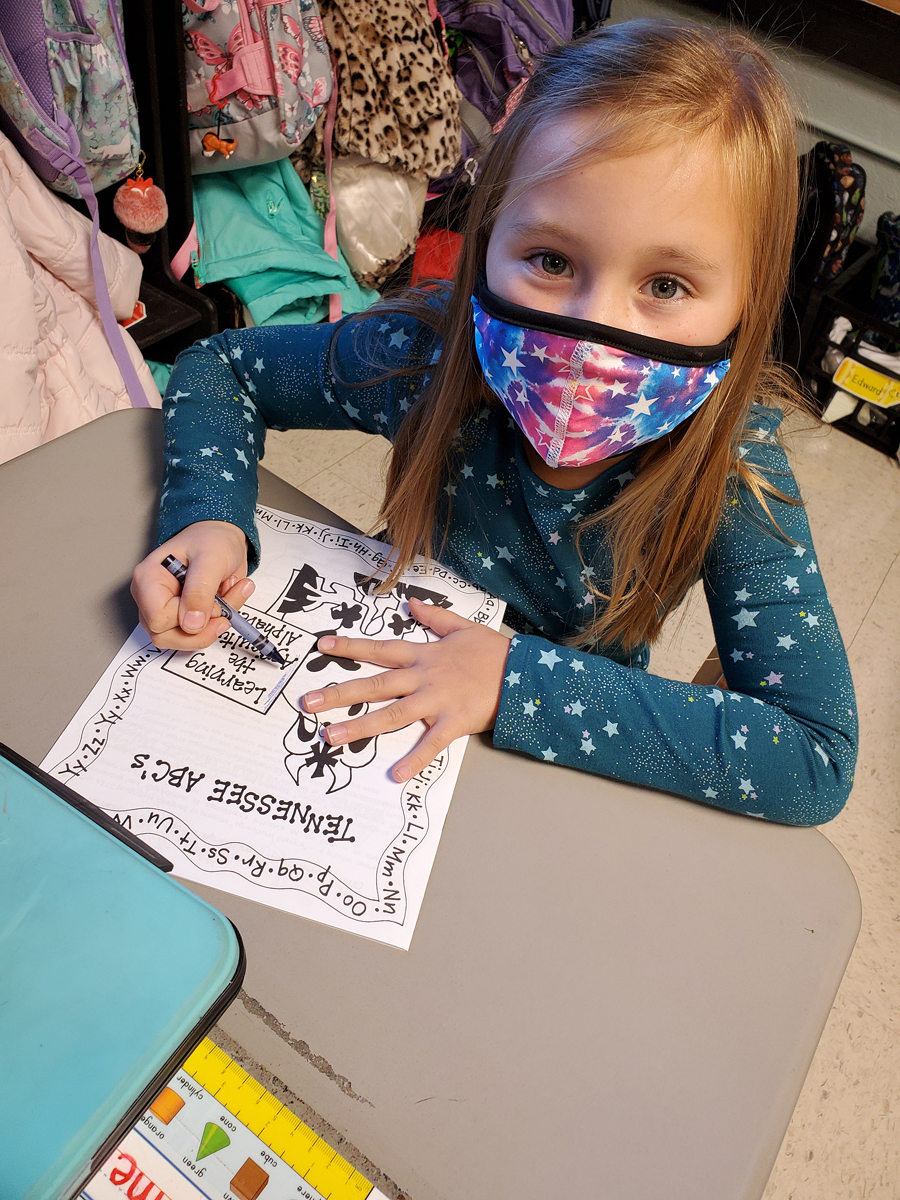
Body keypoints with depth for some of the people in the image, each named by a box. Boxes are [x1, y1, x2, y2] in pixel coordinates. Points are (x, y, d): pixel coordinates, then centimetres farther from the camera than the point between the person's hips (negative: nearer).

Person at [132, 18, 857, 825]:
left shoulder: (732, 466, -26)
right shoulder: (429, 351, -24)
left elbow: (820, 763, -30)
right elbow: (221, 367, -7)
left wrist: (525, 682, -35)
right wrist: (209, 517, -28)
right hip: (383, 682, 1)